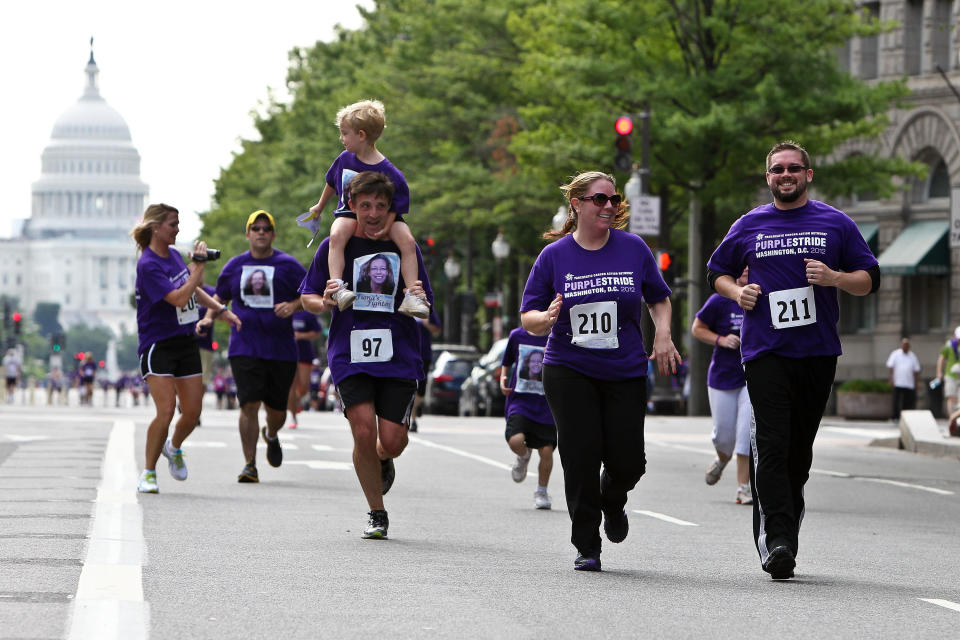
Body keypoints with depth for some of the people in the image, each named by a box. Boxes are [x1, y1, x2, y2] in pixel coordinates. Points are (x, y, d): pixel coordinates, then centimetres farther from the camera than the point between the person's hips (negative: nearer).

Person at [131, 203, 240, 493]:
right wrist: (199, 265, -23)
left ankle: (174, 447, 35)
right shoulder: (148, 265, -18)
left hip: (186, 342, 7)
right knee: (166, 412, -15)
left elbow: (193, 289, 26)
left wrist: (220, 310, 23)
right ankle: (148, 473, 0)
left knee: (192, 411, 4)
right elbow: (179, 298, -26)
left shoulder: (174, 255, 8)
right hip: (157, 346, -7)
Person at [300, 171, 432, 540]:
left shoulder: (404, 247, 7)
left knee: (391, 441, -7)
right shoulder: (334, 247, 4)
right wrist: (324, 303, -14)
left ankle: (384, 461, 33)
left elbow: (425, 310, 11)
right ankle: (377, 515, 4)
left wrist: (420, 301, -13)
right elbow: (307, 297, 9)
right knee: (364, 433, -15)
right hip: (350, 354, -1)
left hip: (399, 356, 1)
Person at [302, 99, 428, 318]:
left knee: (407, 240, -27)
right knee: (336, 236, -33)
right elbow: (332, 183, 19)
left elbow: (397, 203, -9)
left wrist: (387, 226, -24)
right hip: (348, 214, 2)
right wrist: (320, 207, 32)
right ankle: (338, 287, -43)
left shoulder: (388, 171, -15)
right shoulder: (344, 160, -1)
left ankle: (412, 295, -28)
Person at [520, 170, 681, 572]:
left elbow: (659, 298, 17)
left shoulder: (633, 248, 3)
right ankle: (586, 547, 4)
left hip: (625, 372, 1)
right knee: (581, 456, -9)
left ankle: (612, 501, 33)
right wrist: (547, 319, -20)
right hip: (569, 370, -1)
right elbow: (528, 317, 3)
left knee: (627, 461, -4)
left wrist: (662, 335, 0)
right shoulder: (554, 255, 0)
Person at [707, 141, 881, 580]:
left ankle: (782, 539, 20)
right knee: (771, 445, -16)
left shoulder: (835, 224, 8)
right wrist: (737, 292, 1)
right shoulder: (749, 226, 10)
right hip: (764, 350, -1)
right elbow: (717, 272, 22)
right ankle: (777, 541, -23)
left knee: (799, 451, 6)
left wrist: (834, 277, -11)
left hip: (818, 351, 1)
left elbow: (870, 279, 9)